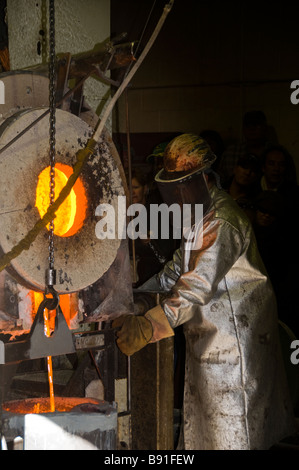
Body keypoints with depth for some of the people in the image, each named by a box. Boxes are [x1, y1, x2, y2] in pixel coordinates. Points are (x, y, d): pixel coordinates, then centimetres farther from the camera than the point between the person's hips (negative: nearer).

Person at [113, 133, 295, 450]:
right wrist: (146, 289, 11)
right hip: (209, 328, 10)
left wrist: (148, 326, -45)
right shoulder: (200, 213, 9)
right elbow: (185, 259, 24)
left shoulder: (223, 223, -26)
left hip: (234, 327, -10)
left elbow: (199, 284, -36)